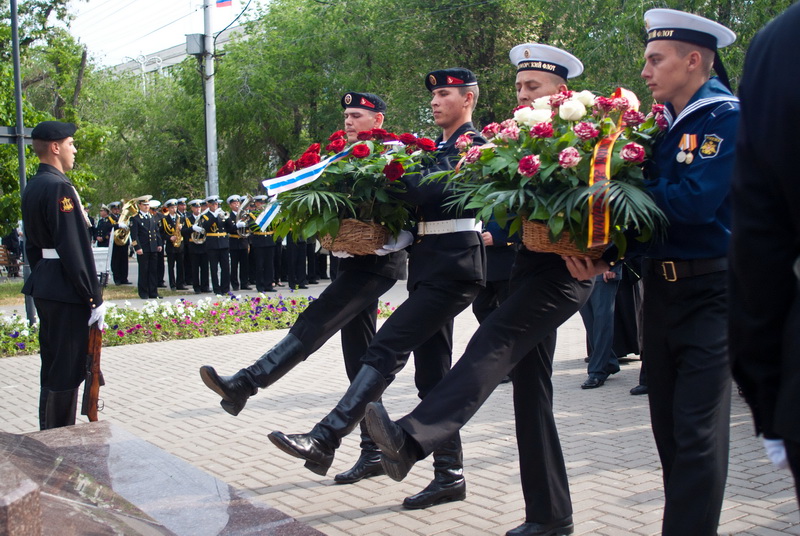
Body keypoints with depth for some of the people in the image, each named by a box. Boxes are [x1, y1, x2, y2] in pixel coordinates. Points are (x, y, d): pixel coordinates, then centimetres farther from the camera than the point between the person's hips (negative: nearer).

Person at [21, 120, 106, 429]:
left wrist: (42, 279, 22)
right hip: (67, 291, -10)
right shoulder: (59, 187, -17)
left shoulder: (33, 187, 12)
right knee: (66, 371, -3)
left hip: (44, 287, 10)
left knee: (53, 366, 18)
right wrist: (94, 298, -17)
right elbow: (75, 248, -21)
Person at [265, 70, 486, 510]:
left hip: (453, 267, -9)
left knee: (388, 347, -17)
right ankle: (450, 476, 14)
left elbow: (435, 192, -20)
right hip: (429, 267, 10)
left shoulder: (474, 145, -5)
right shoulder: (436, 149, 21)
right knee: (431, 375, 8)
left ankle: (324, 441, -21)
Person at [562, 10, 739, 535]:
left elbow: (693, 202, -22)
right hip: (659, 288, 7)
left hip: (709, 291, -7)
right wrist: (602, 253, -8)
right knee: (669, 426, 12)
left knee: (697, 431, -5)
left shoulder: (728, 117, -10)